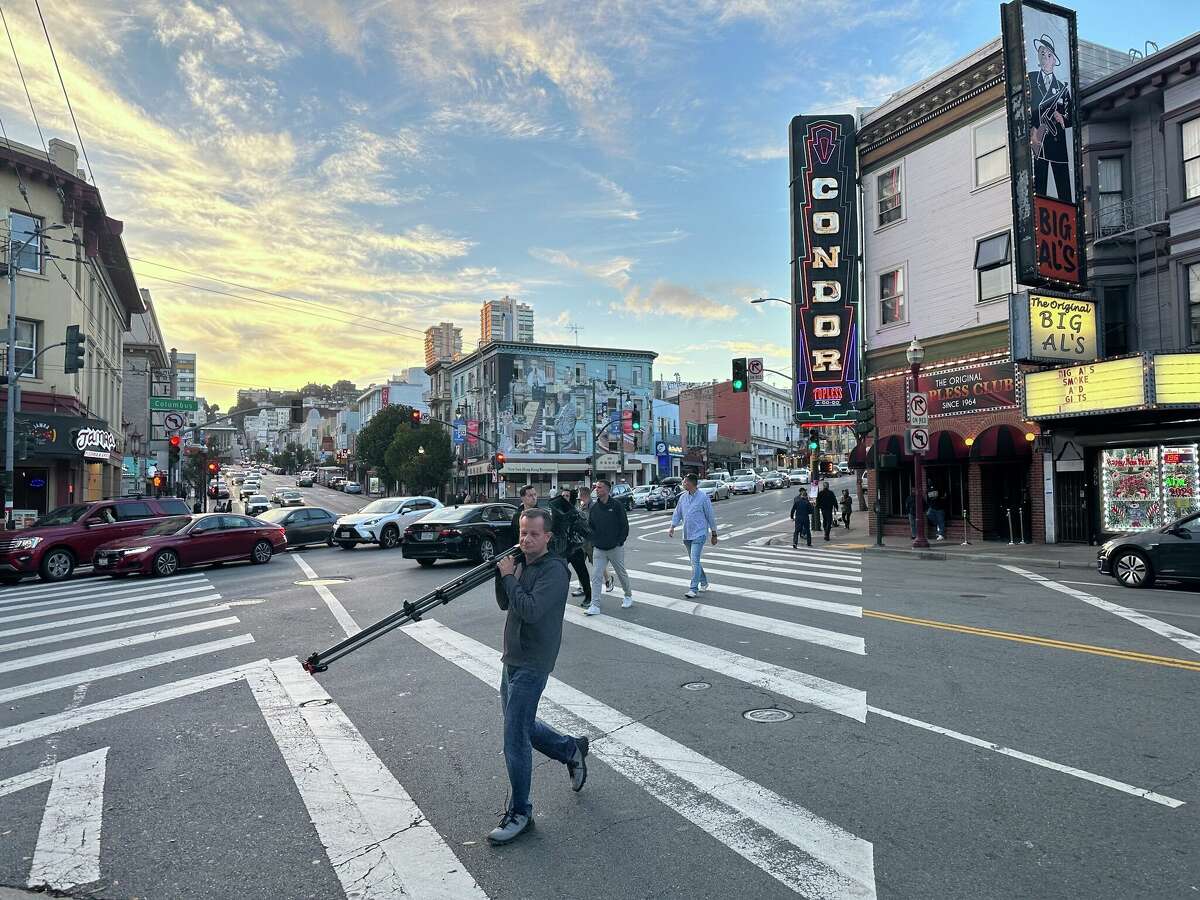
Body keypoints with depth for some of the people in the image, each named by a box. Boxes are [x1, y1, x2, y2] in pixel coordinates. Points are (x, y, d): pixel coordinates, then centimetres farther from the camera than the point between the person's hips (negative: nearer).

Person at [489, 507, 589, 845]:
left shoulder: (554, 570, -16)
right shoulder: (522, 564, 10)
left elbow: (531, 611, -26)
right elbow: (505, 604, 12)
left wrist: (509, 577, -18)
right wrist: (501, 574, -4)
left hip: (531, 664, -9)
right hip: (513, 660, 9)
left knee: (515, 739, -5)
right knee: (521, 725, 20)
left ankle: (519, 814, 10)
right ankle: (571, 748, 40)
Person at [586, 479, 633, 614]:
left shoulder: (616, 505, -6)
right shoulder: (593, 508, 5)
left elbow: (625, 525, -4)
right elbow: (590, 528, 13)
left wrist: (620, 542, -8)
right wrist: (594, 543, 2)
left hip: (615, 548, -3)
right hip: (599, 549, 3)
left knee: (622, 573, 12)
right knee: (595, 576, -6)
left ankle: (628, 596, 35)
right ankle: (595, 605, -4)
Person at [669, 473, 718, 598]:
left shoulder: (703, 497, -9)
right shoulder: (682, 497, 7)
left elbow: (710, 516, -5)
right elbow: (677, 513, 10)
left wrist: (714, 535, -2)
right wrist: (672, 527, -6)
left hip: (699, 534, -6)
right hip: (687, 535, 7)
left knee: (695, 561, -13)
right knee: (694, 561, 15)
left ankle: (693, 589, -12)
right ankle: (704, 583, 33)